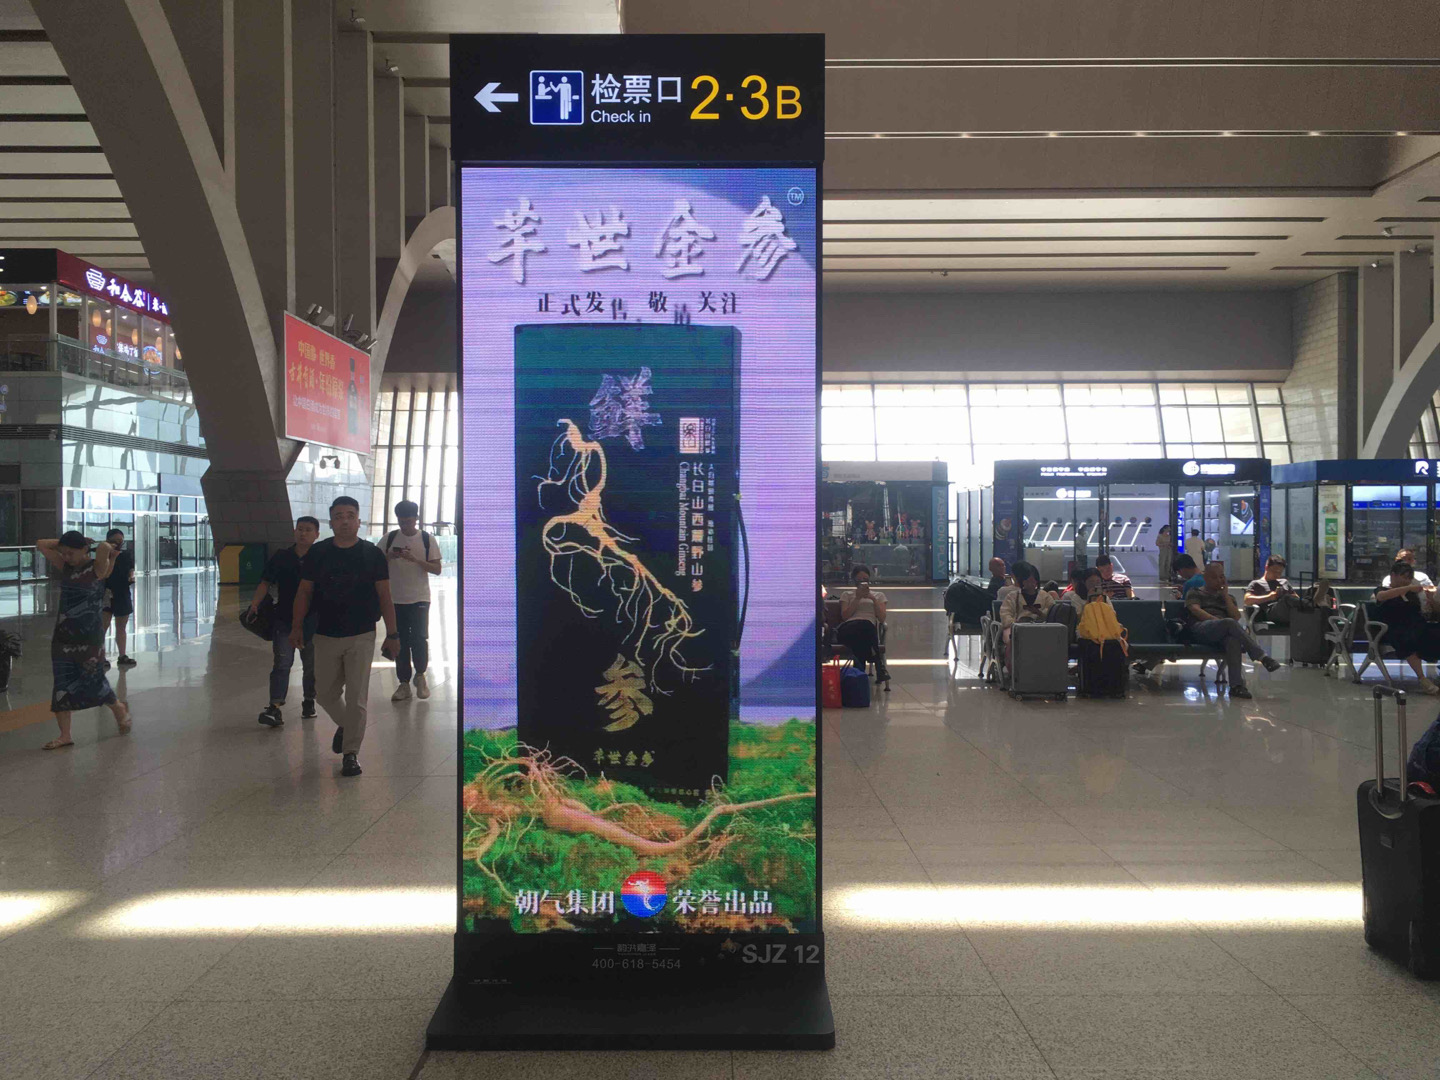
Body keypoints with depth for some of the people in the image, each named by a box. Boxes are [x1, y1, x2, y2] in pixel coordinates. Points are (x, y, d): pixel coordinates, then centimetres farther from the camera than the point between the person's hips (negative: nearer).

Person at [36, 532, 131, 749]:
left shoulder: (97, 568, -13)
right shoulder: (65, 566, 5)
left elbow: (103, 548, -33)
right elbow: (41, 545, 10)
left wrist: (110, 552, -12)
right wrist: (64, 543, 3)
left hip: (89, 638, -6)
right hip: (63, 636, 6)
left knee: (93, 684, 3)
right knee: (62, 685, 5)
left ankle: (120, 709, 31)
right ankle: (65, 735, 11)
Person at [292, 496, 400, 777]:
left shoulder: (373, 555, -2)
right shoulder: (317, 554, 3)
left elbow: (384, 596, 0)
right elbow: (304, 592, 7)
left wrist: (391, 634, -3)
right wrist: (296, 627, -3)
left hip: (361, 637, -2)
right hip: (326, 636, 2)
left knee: (356, 698, -4)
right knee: (325, 693, 11)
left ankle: (351, 752, 8)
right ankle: (344, 725, 41)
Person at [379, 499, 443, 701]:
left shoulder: (427, 540, -1)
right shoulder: (389, 539, 4)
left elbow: (437, 569, -4)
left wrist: (415, 559, -18)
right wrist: (390, 556, -15)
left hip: (419, 599, -2)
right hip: (396, 599, 2)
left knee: (420, 638, -9)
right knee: (401, 641, 5)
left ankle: (420, 675, 15)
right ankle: (404, 683, 14)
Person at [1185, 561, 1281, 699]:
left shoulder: (1228, 597, 34)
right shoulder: (1195, 593, 23)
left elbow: (1237, 617, 15)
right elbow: (1196, 611, 1)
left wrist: (1226, 595, 11)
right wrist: (1216, 620, -12)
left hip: (1222, 634, 3)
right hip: (1201, 629, -3)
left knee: (1234, 640, -39)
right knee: (1229, 623, -37)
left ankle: (1236, 685, -51)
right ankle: (1262, 656, -40)